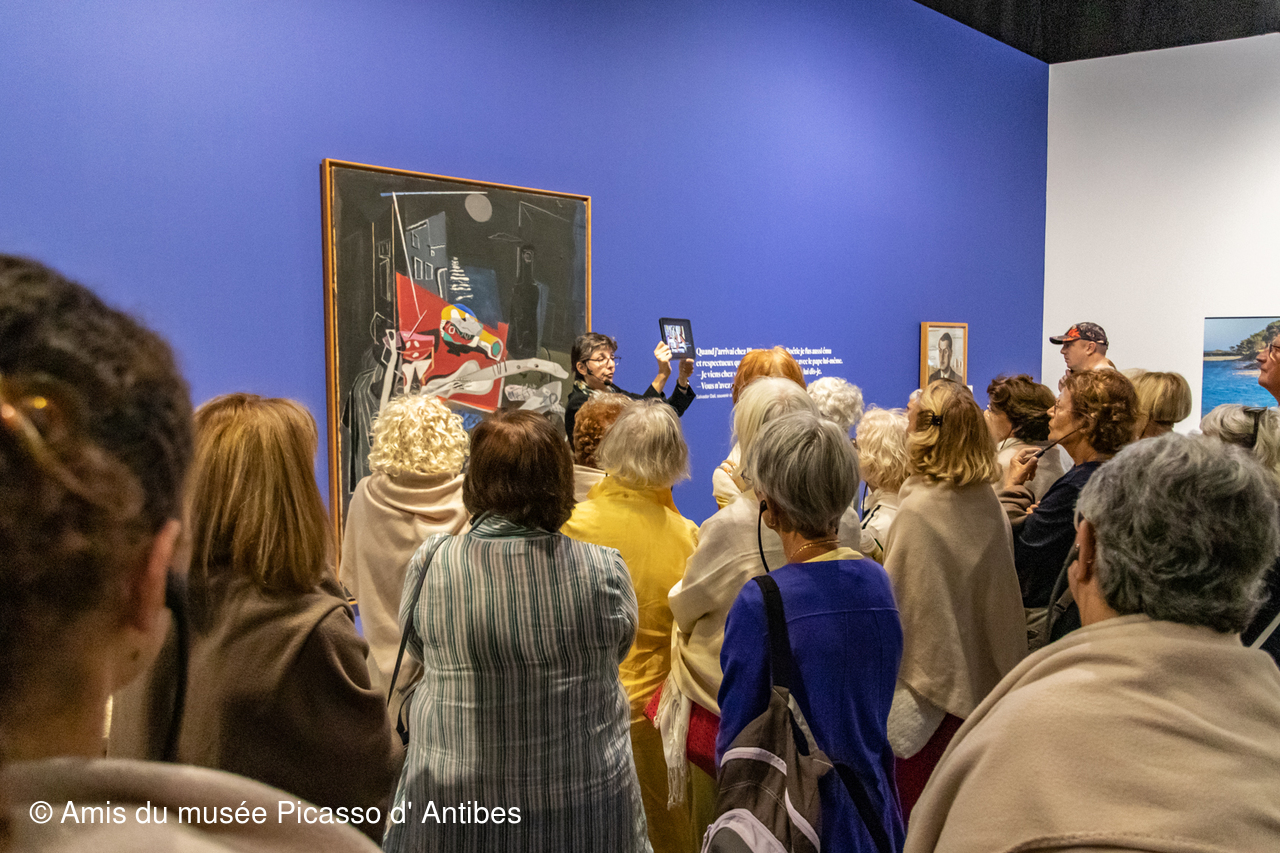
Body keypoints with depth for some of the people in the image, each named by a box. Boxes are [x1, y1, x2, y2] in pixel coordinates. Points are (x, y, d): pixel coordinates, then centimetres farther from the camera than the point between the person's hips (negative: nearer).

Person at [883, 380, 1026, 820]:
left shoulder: (919, 511, -21)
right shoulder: (987, 500, 0)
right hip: (981, 680, 7)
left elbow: (896, 603, -15)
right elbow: (1002, 592, 9)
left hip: (930, 685, -7)